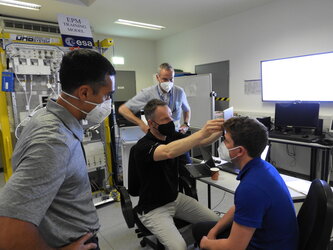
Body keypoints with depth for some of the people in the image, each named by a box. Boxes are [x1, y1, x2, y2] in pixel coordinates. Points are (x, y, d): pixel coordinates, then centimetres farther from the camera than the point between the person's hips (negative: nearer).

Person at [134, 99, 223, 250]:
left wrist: (220, 130, -28)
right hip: (154, 209, -6)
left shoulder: (172, 136, -2)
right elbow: (168, 152, -45)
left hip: (176, 198, 6)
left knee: (216, 222, -1)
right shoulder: (143, 146, -23)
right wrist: (201, 133, -49)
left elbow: (202, 141, -9)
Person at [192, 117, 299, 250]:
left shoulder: (251, 187, -34)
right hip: (261, 235, 8)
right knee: (199, 229, 16)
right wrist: (214, 231, 4)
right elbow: (238, 207, 9)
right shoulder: (261, 166, -5)